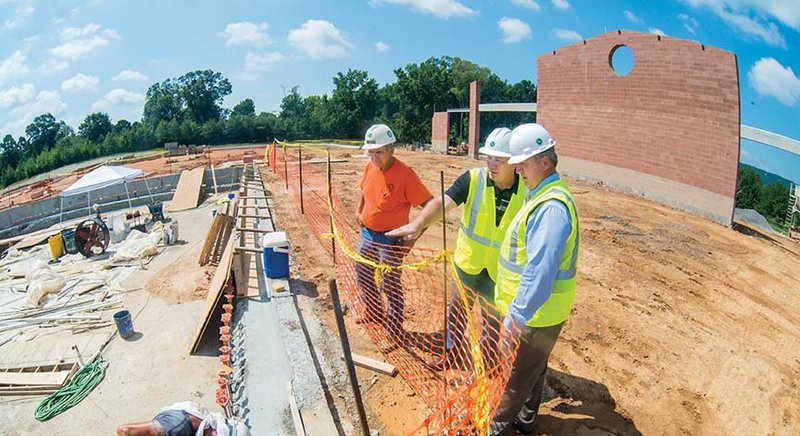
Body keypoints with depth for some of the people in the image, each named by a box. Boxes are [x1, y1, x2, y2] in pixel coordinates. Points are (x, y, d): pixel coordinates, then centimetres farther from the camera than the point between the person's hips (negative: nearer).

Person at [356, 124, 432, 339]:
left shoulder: (405, 174, -23)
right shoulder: (370, 167, -2)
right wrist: (359, 210, 7)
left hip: (390, 239, -8)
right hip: (367, 234, 8)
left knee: (390, 285, 3)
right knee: (362, 274, 22)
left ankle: (395, 331, 22)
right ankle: (374, 313, 45)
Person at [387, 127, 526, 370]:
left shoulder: (527, 191, -15)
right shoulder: (473, 179, -18)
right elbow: (443, 203, -31)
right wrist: (417, 224, -49)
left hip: (500, 271, -1)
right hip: (467, 262, 1)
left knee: (495, 319, 18)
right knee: (458, 309, 21)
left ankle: (487, 359, 44)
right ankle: (451, 352, 46)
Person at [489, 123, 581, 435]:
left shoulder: (552, 207, -28)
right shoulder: (542, 194, 6)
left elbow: (540, 272, -32)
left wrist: (516, 314, -26)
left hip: (534, 314, -10)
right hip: (535, 309, 10)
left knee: (516, 375, 11)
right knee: (532, 368, 25)